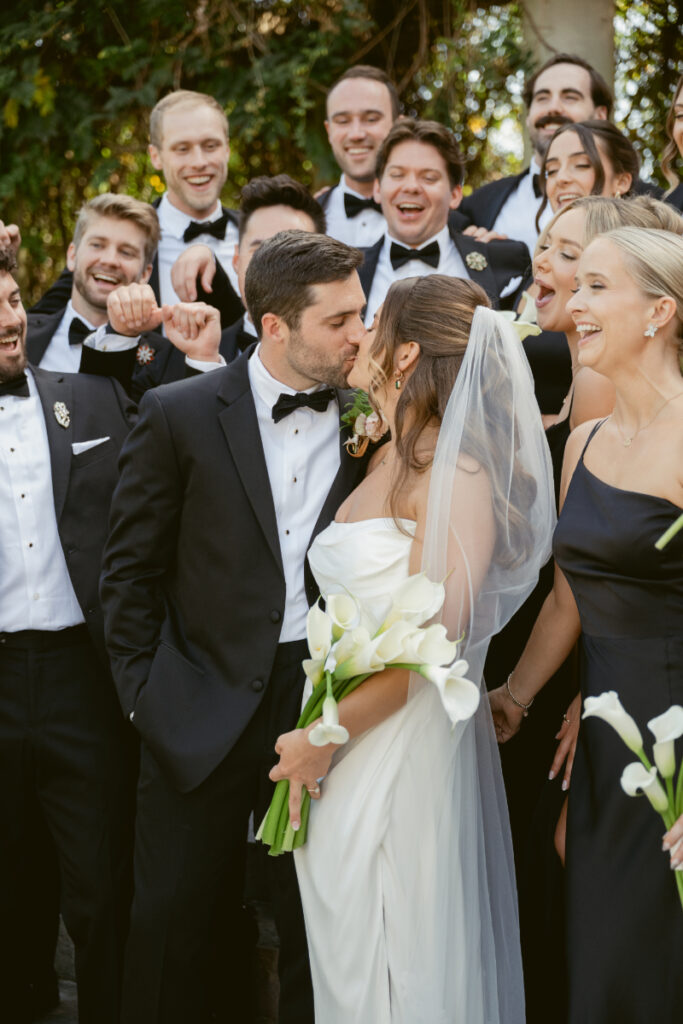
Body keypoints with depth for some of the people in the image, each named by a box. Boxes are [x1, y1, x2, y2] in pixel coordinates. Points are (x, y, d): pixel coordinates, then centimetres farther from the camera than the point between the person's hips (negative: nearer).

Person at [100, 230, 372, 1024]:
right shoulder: (180, 413, -5)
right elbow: (130, 568, 0)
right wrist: (143, 691, -3)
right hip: (204, 711, -2)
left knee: (316, 924, 11)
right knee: (173, 920, 5)